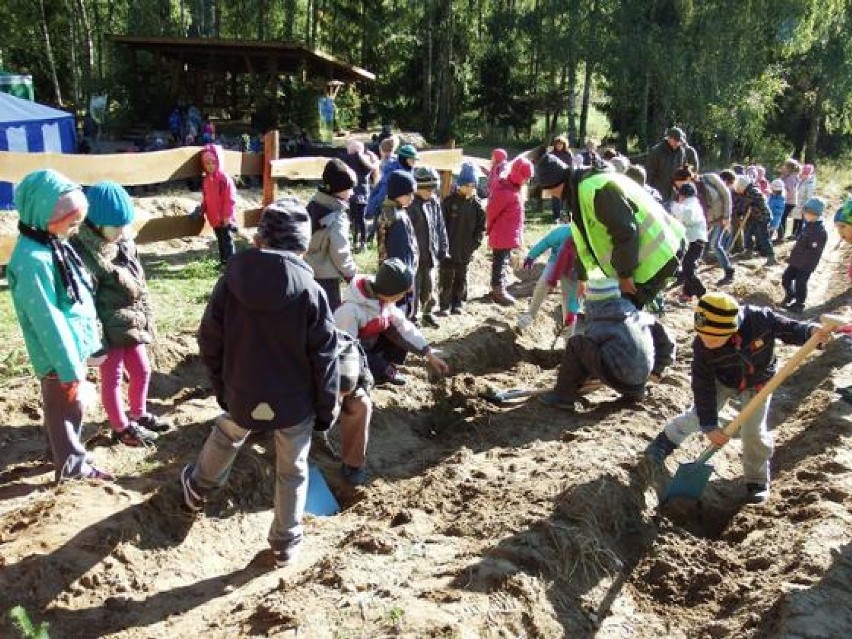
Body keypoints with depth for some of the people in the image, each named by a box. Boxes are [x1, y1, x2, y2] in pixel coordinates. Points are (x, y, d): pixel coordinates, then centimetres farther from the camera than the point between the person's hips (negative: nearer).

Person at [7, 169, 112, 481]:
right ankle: (71, 464, 28)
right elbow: (48, 320, -25)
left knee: (66, 408, 24)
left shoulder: (52, 244, 2)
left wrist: (89, 343, 17)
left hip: (72, 345, 9)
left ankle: (59, 451, 44)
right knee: (68, 408, 9)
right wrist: (70, 368, -19)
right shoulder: (32, 260, -28)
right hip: (60, 354, -9)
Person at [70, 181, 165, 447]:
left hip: (133, 326, 8)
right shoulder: (84, 253, -22)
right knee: (112, 378, 10)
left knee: (142, 371, 19)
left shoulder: (125, 244, 3)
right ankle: (121, 427, 28)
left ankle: (138, 415, 42)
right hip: (110, 330, -8)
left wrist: (147, 319, 15)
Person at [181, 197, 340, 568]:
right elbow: (325, 358, -14)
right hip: (295, 401, -2)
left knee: (224, 438, 33)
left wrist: (221, 386, 12)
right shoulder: (310, 291, -19)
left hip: (243, 394, 3)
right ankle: (286, 543, 31)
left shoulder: (232, 279, -12)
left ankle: (198, 487, 59)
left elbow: (210, 342, -3)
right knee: (291, 471, 18)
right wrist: (327, 409, -1)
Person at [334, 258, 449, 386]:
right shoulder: (351, 310, -32)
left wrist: (429, 354, -9)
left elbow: (404, 326, -5)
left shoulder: (385, 300, -8)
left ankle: (387, 367, 7)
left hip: (370, 344, 7)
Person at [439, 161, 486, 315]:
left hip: (466, 250, 3)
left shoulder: (477, 204, 0)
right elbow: (441, 223, -7)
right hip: (448, 248, -3)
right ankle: (444, 305, 12)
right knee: (446, 277, 3)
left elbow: (481, 226, 5)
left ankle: (457, 304, 24)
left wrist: (475, 243, -3)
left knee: (461, 278, 13)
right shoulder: (449, 201, -8)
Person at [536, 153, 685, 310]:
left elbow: (625, 231, -27)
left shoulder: (593, 188, -24)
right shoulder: (579, 191, 12)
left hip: (655, 257, -10)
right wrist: (582, 277, 29)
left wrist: (625, 275, -19)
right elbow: (584, 241, 23)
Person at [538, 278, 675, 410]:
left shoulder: (594, 328, 2)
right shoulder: (642, 317, 11)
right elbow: (667, 343, 16)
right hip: (642, 379, 5)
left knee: (575, 344, 0)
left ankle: (564, 396, -1)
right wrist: (656, 370, 29)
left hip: (618, 380, -5)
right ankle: (635, 392, 28)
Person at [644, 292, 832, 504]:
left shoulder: (760, 319, -38)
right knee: (698, 416, 9)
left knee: (753, 433, -1)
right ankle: (667, 439, 39)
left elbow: (788, 329, -20)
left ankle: (757, 480, 22)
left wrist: (811, 331, -43)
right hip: (721, 382, 1)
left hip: (757, 385, 0)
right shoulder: (701, 347, -33)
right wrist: (709, 425, -26)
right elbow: (703, 387, -26)